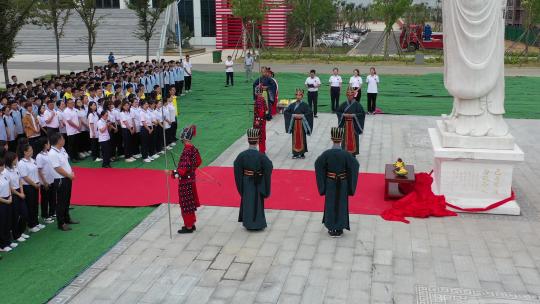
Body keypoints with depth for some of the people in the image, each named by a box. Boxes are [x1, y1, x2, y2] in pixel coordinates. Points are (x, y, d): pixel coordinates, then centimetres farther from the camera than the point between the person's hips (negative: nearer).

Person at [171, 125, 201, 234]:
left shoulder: (187, 150, -23)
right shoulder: (193, 148, 3)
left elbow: (184, 167, -28)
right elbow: (198, 161, 15)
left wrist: (174, 173, -33)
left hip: (185, 181, -9)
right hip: (191, 178, 9)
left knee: (186, 204, 2)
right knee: (190, 203, 18)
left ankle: (188, 227, 11)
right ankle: (191, 224, 29)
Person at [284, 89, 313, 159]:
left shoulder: (304, 105, -2)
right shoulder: (292, 105, 5)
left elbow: (310, 112, -9)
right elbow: (285, 112, 3)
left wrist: (302, 116, -17)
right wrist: (292, 115, -11)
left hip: (302, 124, -2)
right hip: (294, 124, 2)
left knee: (302, 138, 1)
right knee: (295, 138, 4)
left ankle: (302, 153, 9)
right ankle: (295, 153, 12)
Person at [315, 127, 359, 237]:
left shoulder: (326, 153, -15)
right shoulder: (345, 154, -17)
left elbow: (318, 164, -9)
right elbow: (355, 165, -11)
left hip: (330, 183, 1)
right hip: (342, 184, -1)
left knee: (330, 204, 14)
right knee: (341, 204, 13)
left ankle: (332, 228, 22)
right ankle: (339, 229, 21)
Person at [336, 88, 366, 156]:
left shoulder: (357, 104, -4)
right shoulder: (344, 104, 4)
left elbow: (362, 113, -6)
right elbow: (337, 111, 10)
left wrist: (353, 115, -16)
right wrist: (344, 115, -8)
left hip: (354, 124, -2)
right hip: (345, 124, 2)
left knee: (353, 138, 1)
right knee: (345, 138, 4)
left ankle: (353, 152, 10)